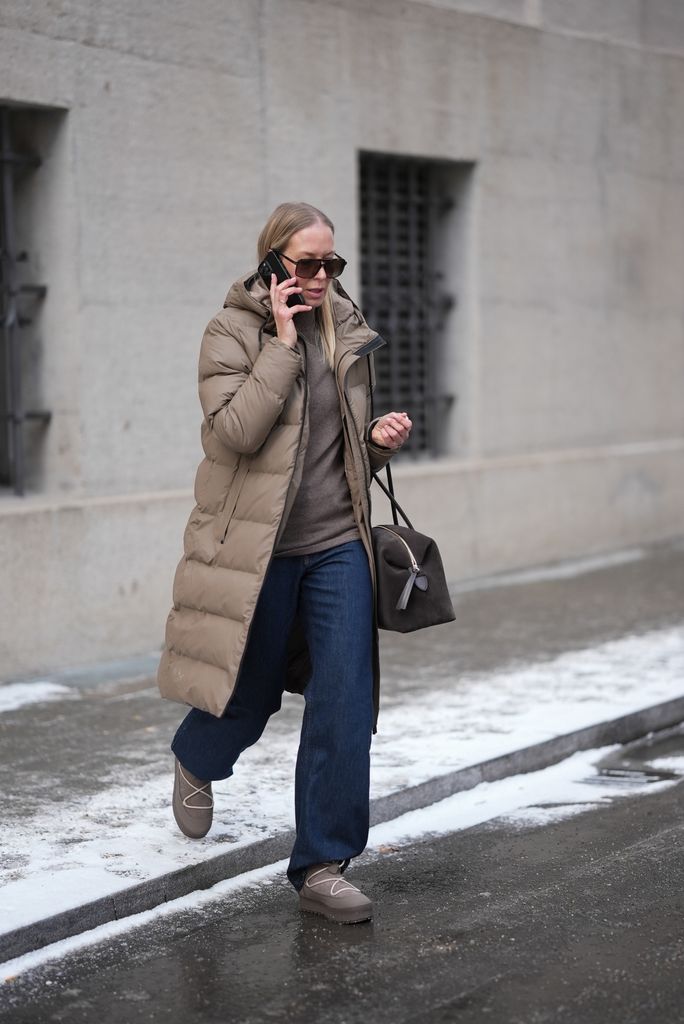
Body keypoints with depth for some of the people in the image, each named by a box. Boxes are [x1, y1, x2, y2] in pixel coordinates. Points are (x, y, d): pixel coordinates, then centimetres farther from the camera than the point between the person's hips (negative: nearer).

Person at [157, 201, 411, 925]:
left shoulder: (346, 331, 10)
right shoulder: (232, 333, -6)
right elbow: (236, 431, -22)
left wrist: (379, 441, 0)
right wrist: (284, 343, -20)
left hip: (339, 545, 4)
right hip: (259, 550, -4)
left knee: (345, 706, -4)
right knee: (249, 697, 11)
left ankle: (322, 868, 6)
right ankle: (196, 761, 47)